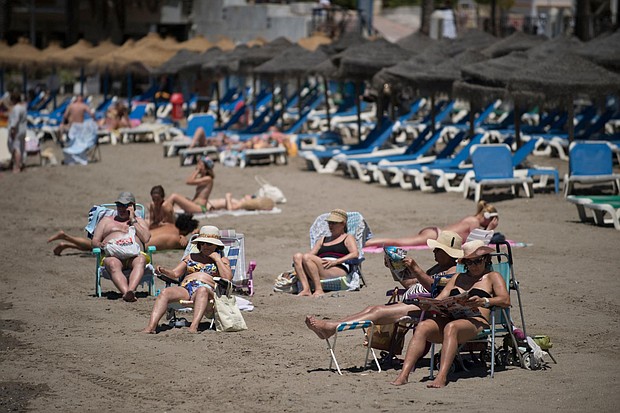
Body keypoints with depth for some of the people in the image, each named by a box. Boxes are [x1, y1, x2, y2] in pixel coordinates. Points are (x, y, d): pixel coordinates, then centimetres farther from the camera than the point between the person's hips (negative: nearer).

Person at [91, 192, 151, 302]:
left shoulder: (139, 221, 30)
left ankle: (130, 290, -62)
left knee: (141, 260, -39)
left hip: (134, 255, 0)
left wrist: (133, 220, 10)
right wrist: (101, 245, -4)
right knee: (113, 264, -39)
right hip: (112, 255, 0)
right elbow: (94, 241, 20)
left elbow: (145, 239, 9)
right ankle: (127, 293, -61)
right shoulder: (106, 220, 32)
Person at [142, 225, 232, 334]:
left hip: (207, 290, -3)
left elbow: (227, 278, 2)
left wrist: (217, 259, 3)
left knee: (202, 290, -41)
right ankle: (151, 327, -44)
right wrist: (164, 271, 0)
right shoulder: (190, 257, 31)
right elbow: (175, 273, 20)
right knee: (165, 292, -28)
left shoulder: (223, 260, 21)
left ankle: (194, 327, -59)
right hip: (185, 289, 3)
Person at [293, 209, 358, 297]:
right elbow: (311, 253, 23)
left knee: (307, 257, -28)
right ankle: (305, 289, -34)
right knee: (297, 256, -19)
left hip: (339, 270, -6)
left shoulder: (348, 238, 18)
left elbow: (355, 254, -1)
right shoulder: (323, 239, 35)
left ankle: (319, 290, -35)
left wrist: (335, 261, -15)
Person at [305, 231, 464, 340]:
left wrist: (416, 269, -28)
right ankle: (329, 325, -20)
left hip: (422, 308, -10)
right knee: (371, 308, -8)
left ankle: (331, 328, -34)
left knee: (379, 311, -23)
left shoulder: (455, 271, -2)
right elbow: (409, 283, 30)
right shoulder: (438, 268, 30)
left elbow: (434, 287, -20)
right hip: (409, 304, 10)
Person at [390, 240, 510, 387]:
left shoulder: (493, 276, 18)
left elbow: (505, 300, 0)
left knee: (451, 327, -39)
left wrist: (484, 301, -19)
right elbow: (440, 299, 22)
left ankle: (442, 376, -52)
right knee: (422, 327, -26)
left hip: (477, 321, -5)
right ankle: (404, 374, -38)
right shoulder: (458, 277, 32)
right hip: (450, 318, 5)